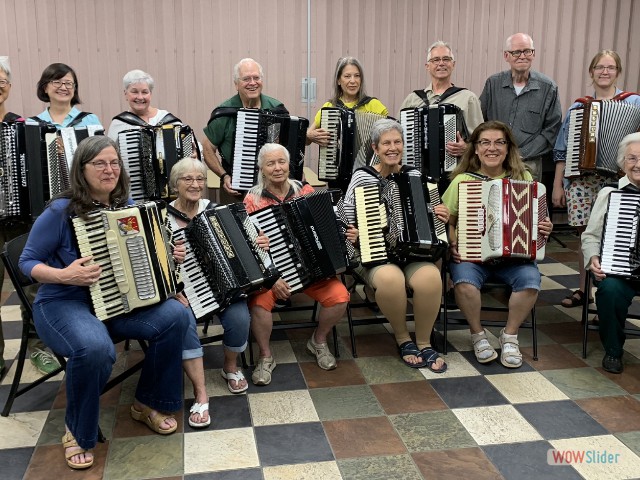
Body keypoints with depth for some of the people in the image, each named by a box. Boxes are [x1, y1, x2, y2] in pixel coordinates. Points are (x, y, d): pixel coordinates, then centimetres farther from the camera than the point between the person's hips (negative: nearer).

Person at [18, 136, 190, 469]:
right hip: (63, 303, -5)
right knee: (95, 348, -38)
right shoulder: (61, 211, -14)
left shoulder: (126, 207, 3)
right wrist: (64, 275, -26)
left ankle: (148, 403, 3)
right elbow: (27, 261, -8)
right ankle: (77, 431, -8)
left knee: (176, 316, -18)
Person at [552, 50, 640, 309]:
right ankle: (582, 289, 18)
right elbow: (562, 149, 13)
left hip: (616, 181, -2)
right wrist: (557, 185, 10)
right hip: (581, 180, 2)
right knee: (585, 235, 5)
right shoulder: (578, 106, 14)